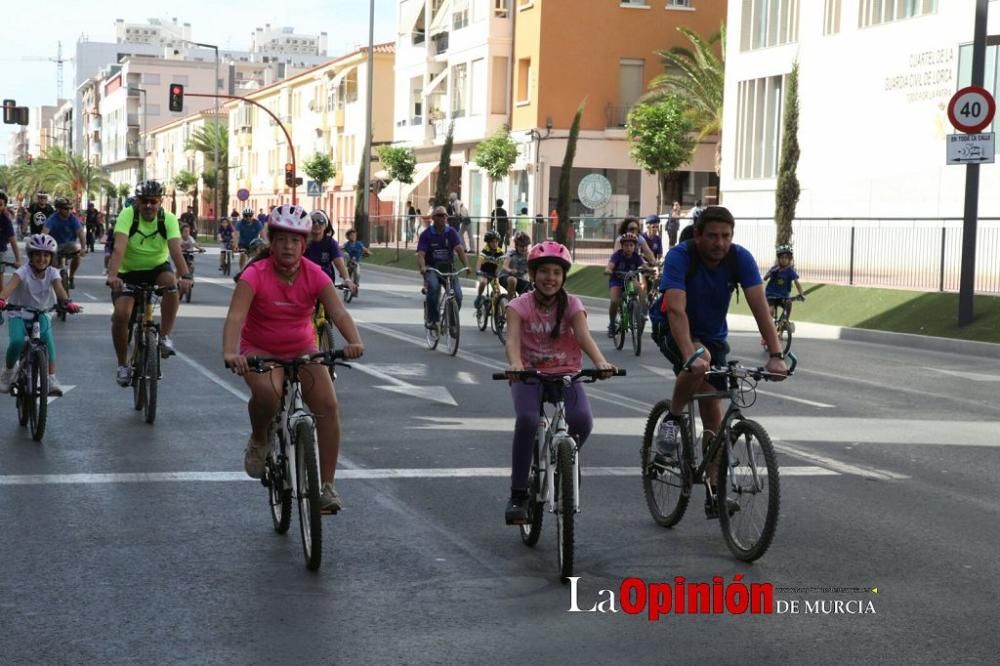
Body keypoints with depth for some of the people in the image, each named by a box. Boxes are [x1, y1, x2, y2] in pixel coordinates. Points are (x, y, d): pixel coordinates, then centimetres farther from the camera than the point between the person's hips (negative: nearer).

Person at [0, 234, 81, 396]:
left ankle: (51, 379, -28)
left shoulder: (52, 273, -7)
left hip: (41, 315, 2)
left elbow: (59, 288, -25)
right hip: (19, 315, -2)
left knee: (48, 339, -26)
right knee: (17, 342, -28)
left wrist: (68, 302, -47)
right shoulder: (23, 272, -15)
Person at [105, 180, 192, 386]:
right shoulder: (127, 215, -20)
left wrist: (185, 276, -47)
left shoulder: (169, 219, -16)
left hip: (157, 268, 1)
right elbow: (119, 248, -34)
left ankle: (165, 337, -17)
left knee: (171, 283, -33)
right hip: (128, 271, -1)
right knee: (121, 314, -19)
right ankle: (122, 365, 3)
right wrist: (112, 276, -50)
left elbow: (175, 250, -30)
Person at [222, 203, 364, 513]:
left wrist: (354, 342, -45)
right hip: (261, 352, -3)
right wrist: (230, 352, -50)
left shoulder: (315, 275, -12)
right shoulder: (255, 275, -19)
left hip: (302, 349, 3)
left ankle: (327, 485, -8)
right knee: (268, 393, -35)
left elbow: (339, 312, -24)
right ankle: (258, 440, -1)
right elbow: (235, 316, -31)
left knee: (328, 405, -17)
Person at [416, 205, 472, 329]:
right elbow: (421, 254, -13)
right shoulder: (426, 234, -3)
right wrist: (422, 267, -35)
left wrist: (466, 266, -30)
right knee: (433, 287, -35)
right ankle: (432, 320, -23)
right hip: (432, 269, -2)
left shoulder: (451, 232, 1)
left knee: (457, 295, -17)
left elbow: (459, 249, -13)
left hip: (448, 268, 2)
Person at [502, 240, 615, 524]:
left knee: (582, 421, -27)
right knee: (527, 421, -31)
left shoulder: (571, 304, -1)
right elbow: (512, 338, -20)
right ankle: (518, 496, -19)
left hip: (566, 375, 1)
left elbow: (584, 336, -17)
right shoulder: (520, 305, -4)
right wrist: (515, 364, -43)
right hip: (529, 376, -1)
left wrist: (601, 362, -37)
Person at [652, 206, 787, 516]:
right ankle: (671, 421, -12)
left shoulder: (740, 258, -19)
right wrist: (691, 356, -52)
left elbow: (760, 307, -25)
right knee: (698, 364, -38)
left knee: (713, 413, -2)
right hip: (672, 330, -4)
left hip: (713, 335, 4)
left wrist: (775, 355, -36)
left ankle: (714, 494, 6)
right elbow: (676, 310, -39)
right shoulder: (680, 256, -28)